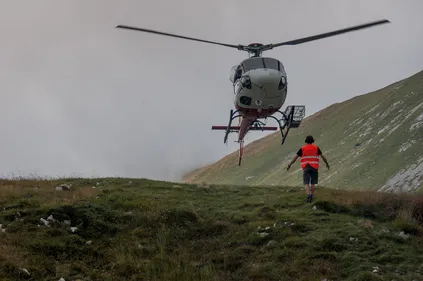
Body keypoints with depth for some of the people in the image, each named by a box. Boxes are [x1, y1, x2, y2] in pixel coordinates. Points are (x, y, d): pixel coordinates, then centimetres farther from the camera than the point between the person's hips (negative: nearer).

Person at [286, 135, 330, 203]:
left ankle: (308, 196, -24)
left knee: (306, 183, -4)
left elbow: (295, 157, 0)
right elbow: (323, 156, 7)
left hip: (306, 167, -1)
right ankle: (311, 197, 9)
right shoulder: (316, 148, 4)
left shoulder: (302, 148, 2)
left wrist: (289, 165, 6)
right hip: (314, 167, 1)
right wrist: (327, 164, 21)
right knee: (313, 183, 12)